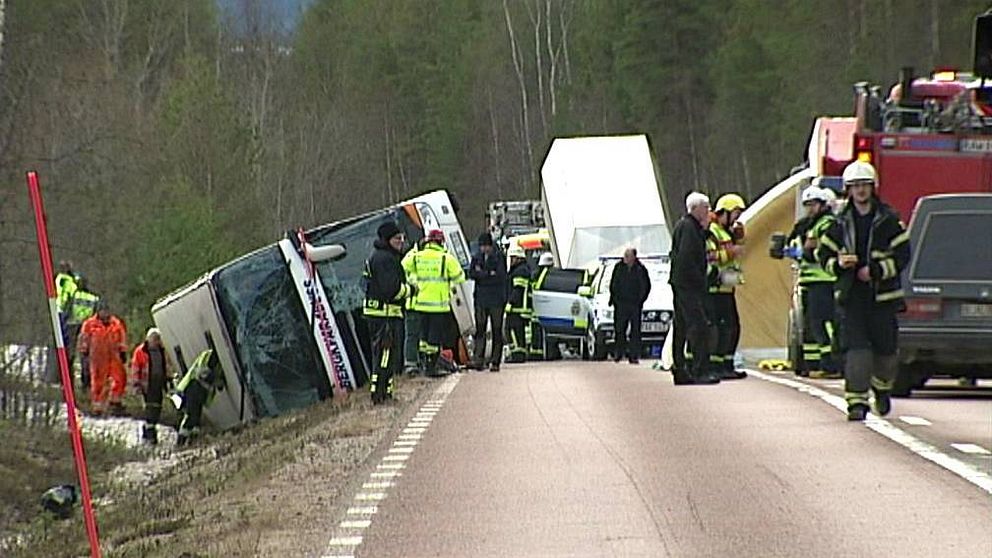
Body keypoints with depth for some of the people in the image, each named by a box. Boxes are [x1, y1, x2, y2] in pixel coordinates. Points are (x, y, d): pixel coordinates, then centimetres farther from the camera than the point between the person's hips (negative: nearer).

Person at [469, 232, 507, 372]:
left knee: (497, 331, 1)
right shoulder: (477, 258, 11)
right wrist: (489, 274, -12)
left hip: (496, 299, -3)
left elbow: (501, 276, -13)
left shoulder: (499, 257, -2)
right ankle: (478, 360, -8)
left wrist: (481, 274, -9)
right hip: (480, 299, 3)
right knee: (480, 330, -4)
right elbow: (471, 273, -1)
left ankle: (495, 362, 4)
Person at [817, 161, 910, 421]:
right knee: (855, 347, -10)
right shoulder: (840, 223, 8)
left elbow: (902, 255, -3)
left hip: (882, 294, -1)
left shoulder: (889, 221, 0)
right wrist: (838, 263, -9)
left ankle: (882, 389, 34)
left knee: (885, 348, 7)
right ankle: (857, 401, -11)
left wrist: (876, 270, -15)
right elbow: (823, 253, 13)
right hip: (851, 296, 1)